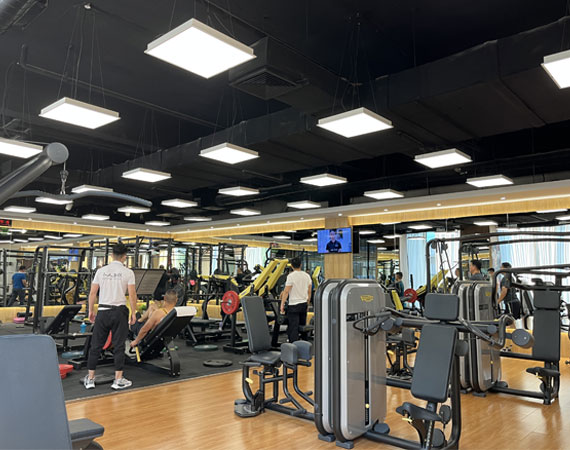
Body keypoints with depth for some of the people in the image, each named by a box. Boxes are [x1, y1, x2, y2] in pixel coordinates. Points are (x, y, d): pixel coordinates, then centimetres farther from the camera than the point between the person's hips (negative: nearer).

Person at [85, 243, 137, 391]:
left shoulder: (101, 271, 4)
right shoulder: (128, 272, -4)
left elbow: (92, 293, 4)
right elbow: (132, 294, -9)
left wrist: (91, 310, 14)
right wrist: (133, 313, 0)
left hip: (103, 311, 3)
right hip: (119, 311, -3)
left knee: (96, 345, 11)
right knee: (119, 346, 4)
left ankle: (90, 378, 17)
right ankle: (118, 380, 6)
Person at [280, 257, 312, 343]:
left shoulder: (291, 276, -12)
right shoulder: (307, 275, 5)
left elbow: (286, 291, -14)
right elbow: (309, 291, 10)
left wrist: (282, 304, -9)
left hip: (294, 305, -6)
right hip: (304, 304, 6)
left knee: (293, 328, -5)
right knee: (302, 326, 16)